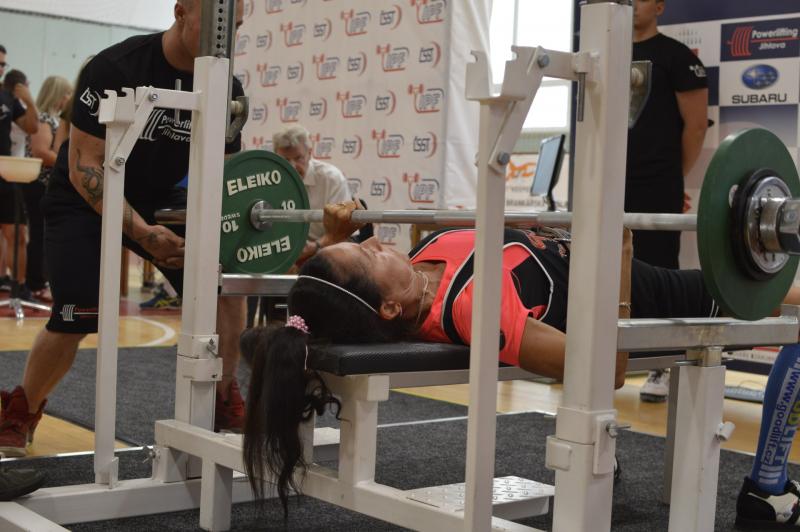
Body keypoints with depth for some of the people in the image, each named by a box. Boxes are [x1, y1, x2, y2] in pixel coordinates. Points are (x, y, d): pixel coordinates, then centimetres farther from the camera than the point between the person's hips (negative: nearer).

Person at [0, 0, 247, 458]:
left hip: (162, 199, 5)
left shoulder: (225, 89, -11)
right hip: (86, 201, -5)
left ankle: (224, 405, 4)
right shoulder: (117, 68, -27)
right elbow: (84, 166, -25)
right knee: (80, 317, -18)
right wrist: (141, 232, -35)